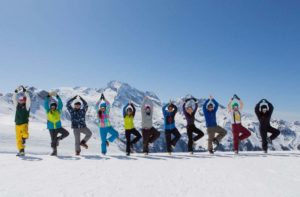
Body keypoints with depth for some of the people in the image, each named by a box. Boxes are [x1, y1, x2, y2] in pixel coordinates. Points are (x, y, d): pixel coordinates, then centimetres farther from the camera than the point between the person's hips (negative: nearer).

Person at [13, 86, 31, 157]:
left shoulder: (27, 105, -1)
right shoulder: (17, 105, 11)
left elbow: (28, 98, -15)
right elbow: (14, 98, 1)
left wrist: (24, 91, -19)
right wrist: (16, 92, -10)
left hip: (24, 123, -4)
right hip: (17, 124, 4)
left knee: (25, 134, -30)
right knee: (18, 138, 4)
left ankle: (24, 138, 5)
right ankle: (21, 151, 13)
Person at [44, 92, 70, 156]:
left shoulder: (58, 110, -1)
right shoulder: (48, 111, -2)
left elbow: (60, 104, -15)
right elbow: (46, 104, -15)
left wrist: (57, 97, -25)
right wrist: (48, 96, -25)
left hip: (58, 127, 1)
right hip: (51, 128, -1)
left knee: (66, 133, -18)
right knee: (53, 140, 3)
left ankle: (58, 139, 6)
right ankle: (54, 151, 20)